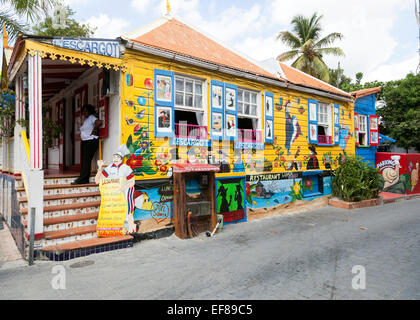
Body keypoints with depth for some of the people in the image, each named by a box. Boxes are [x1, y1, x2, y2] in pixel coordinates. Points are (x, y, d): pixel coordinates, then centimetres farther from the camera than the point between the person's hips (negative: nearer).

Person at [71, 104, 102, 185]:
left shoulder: (92, 117, -6)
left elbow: (99, 122, -25)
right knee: (84, 160, 5)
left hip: (91, 141, -10)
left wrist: (94, 130, -14)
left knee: (86, 160, -11)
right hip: (84, 142, 10)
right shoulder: (85, 119, 22)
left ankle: (82, 179, -12)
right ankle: (84, 180, 7)